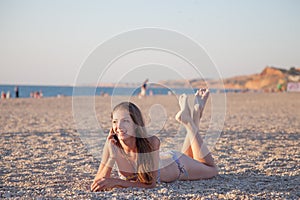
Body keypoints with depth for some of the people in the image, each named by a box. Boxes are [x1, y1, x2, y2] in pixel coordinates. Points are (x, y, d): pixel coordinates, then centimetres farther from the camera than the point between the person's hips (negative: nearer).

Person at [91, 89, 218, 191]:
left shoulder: (151, 142, -43)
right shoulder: (112, 145, -35)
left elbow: (150, 183, -40)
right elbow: (98, 183, -35)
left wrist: (115, 182, -51)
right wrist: (112, 156, -49)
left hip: (176, 164, -3)